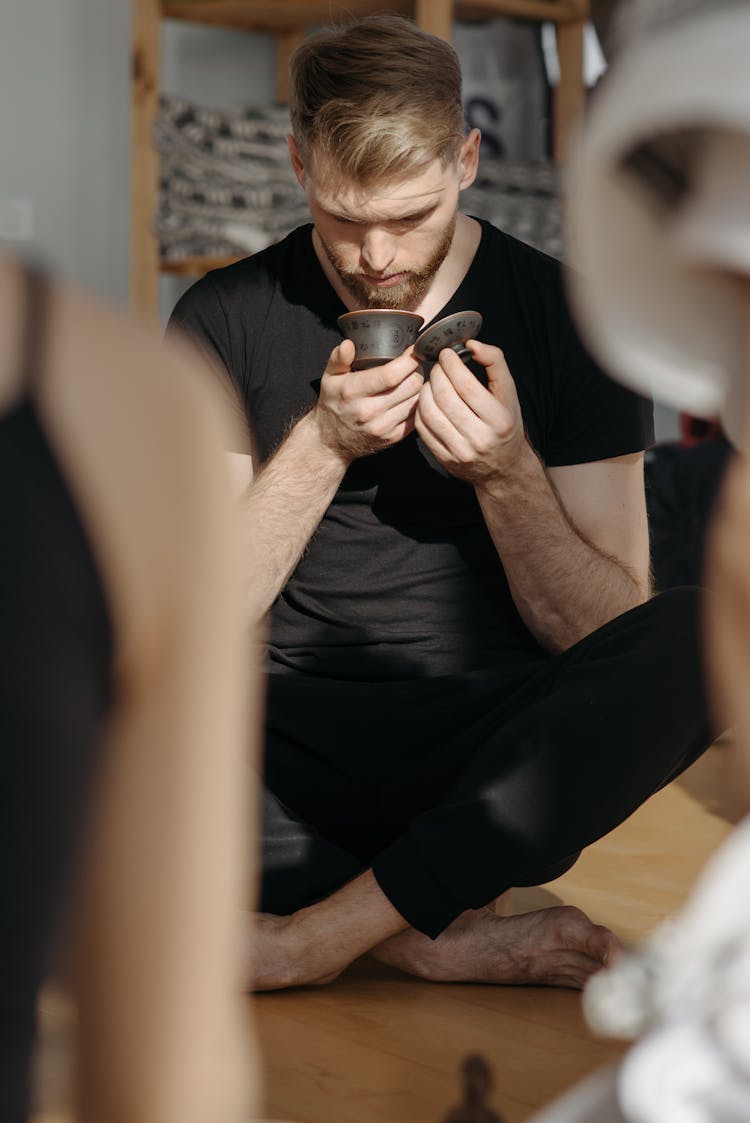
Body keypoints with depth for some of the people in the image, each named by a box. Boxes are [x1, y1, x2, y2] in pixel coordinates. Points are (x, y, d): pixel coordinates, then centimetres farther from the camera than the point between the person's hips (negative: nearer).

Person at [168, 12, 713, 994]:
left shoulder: (566, 317, 3)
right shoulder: (226, 320, 5)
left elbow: (606, 638, 1)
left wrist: (507, 474, -15)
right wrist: (323, 445, -11)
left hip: (495, 764, 0)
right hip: (290, 749, 1)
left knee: (696, 640, -31)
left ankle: (315, 935, -26)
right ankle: (441, 933, -25)